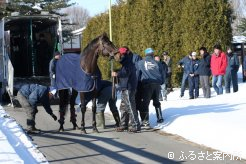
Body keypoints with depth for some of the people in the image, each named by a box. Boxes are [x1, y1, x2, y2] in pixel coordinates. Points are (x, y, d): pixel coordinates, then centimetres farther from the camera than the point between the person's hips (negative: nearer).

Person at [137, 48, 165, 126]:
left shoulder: (140, 63, 6)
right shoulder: (157, 63, 12)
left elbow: (137, 74, 4)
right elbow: (162, 74, 12)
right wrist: (161, 82, 23)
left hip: (147, 84, -4)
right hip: (157, 84, 4)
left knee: (145, 103, -4)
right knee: (156, 102, 21)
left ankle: (145, 121, -11)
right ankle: (160, 118, 19)